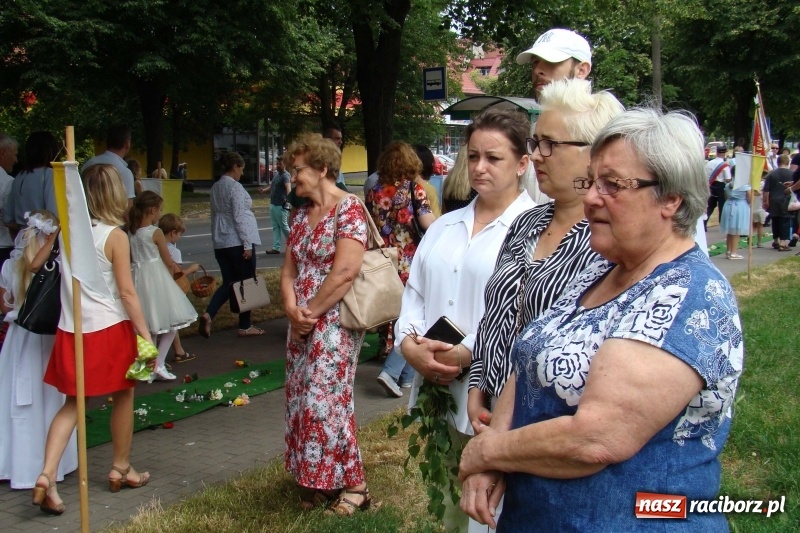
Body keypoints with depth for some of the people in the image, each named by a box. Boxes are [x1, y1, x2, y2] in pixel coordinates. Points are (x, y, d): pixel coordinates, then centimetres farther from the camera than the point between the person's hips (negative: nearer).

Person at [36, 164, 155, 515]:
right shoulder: (114, 235, -11)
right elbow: (127, 293, -12)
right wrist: (147, 336, -9)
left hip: (71, 330, 5)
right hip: (109, 330, -5)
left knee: (72, 404, 11)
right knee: (123, 397, 15)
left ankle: (47, 475, -5)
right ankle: (121, 469, 28)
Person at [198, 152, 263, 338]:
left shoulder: (215, 188, 12)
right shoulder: (235, 187, -13)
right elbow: (239, 217, -17)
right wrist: (247, 245, -15)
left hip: (221, 243, 8)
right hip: (237, 241, -8)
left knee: (228, 282, 12)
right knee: (246, 282, 4)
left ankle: (208, 314, -9)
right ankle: (245, 327, 11)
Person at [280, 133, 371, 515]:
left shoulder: (349, 209, -12)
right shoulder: (301, 215, 13)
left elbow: (344, 272, -21)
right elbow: (289, 270, 12)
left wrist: (310, 312, -13)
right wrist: (292, 309, -6)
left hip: (334, 323, -8)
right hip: (302, 326, 9)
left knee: (324, 400, -8)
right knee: (300, 400, 10)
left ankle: (352, 485, 5)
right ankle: (318, 482, 22)